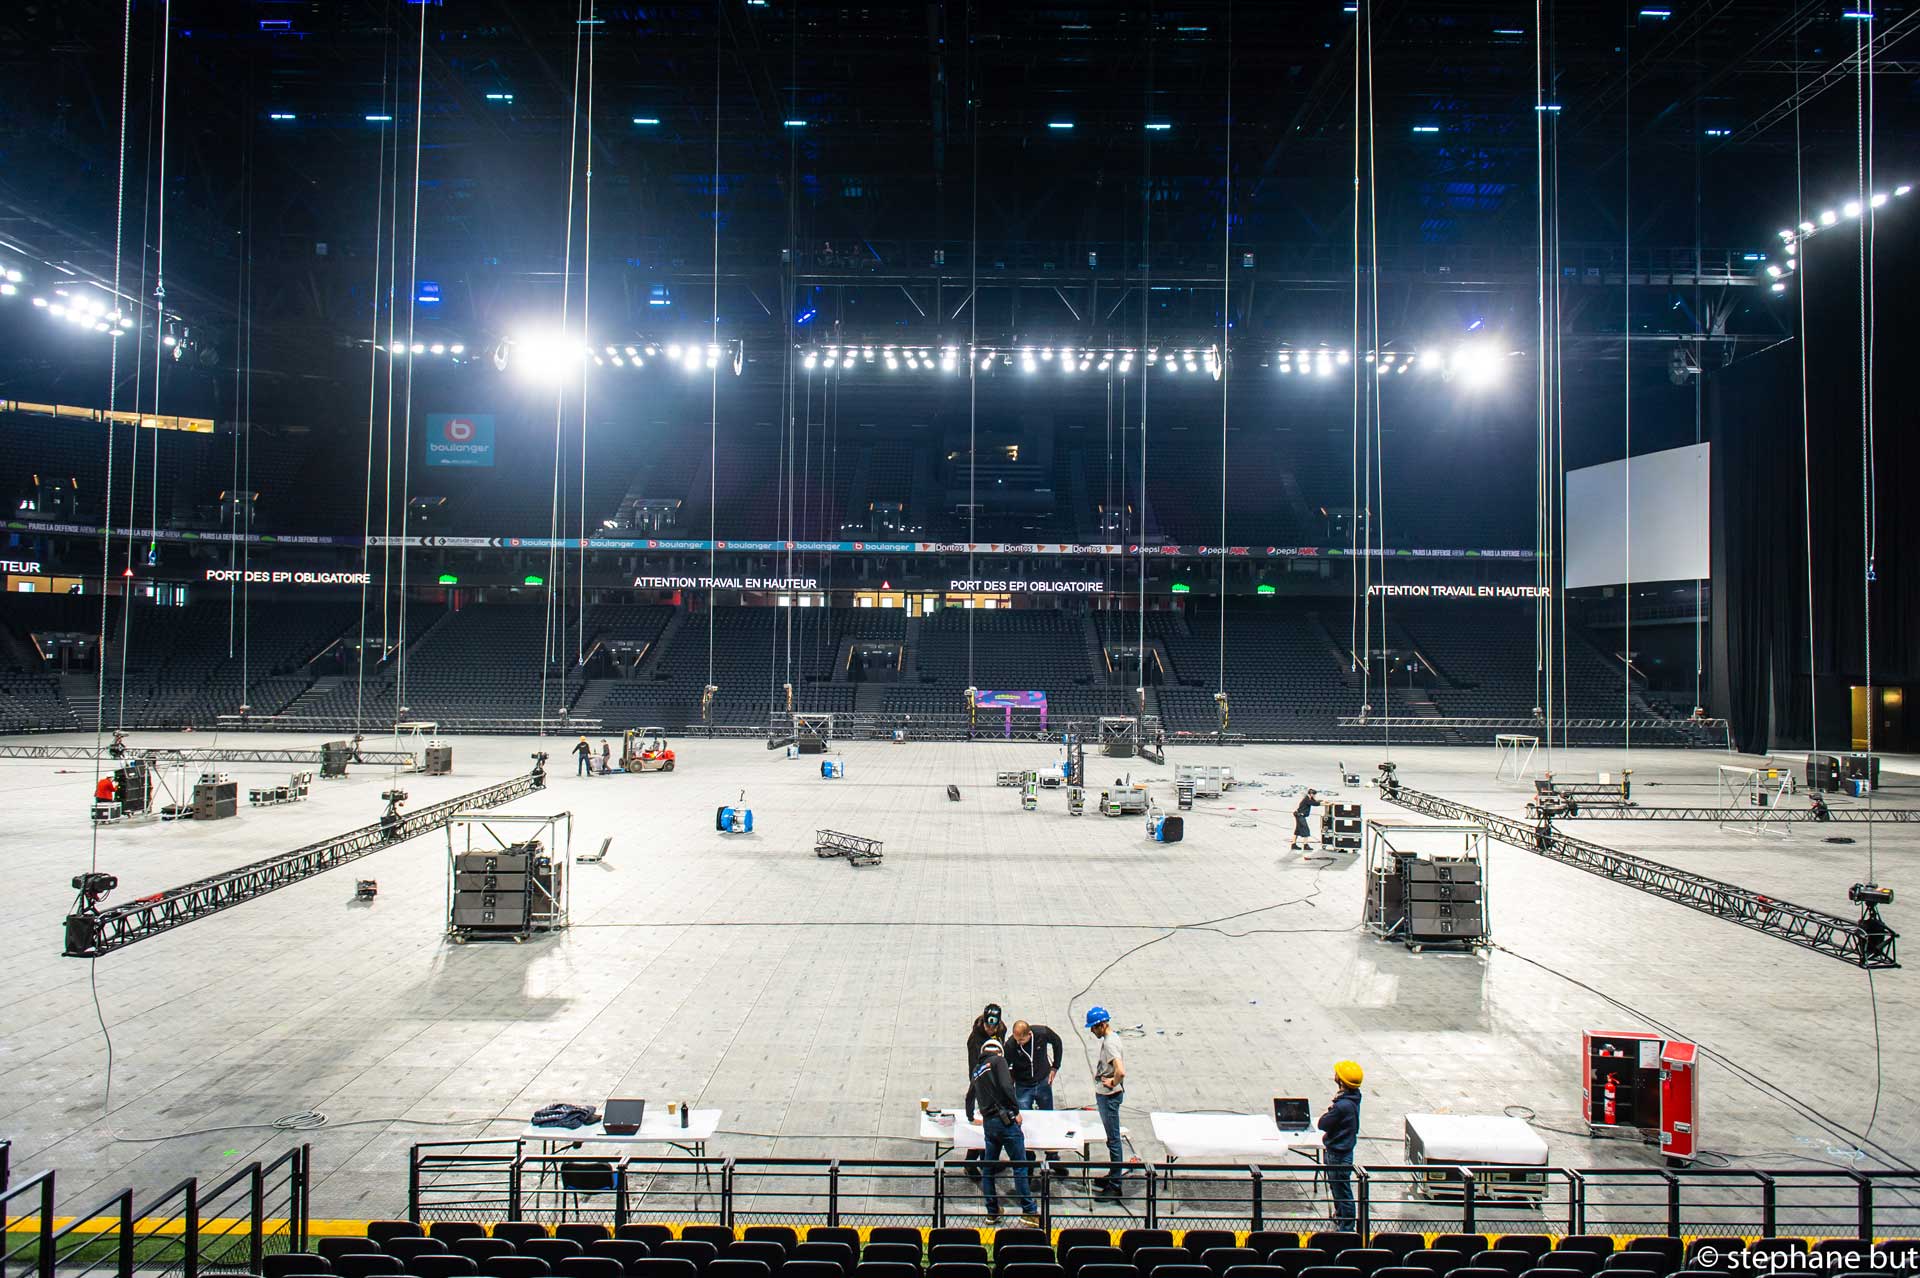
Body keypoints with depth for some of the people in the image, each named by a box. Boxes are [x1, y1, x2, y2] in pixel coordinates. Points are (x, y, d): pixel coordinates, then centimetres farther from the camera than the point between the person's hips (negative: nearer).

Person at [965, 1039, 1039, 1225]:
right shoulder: (998, 1060, 0)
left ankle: (992, 1213, 16)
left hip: (988, 1122, 7)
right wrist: (1016, 1110, -7)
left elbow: (970, 1096, 35)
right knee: (1020, 1166, -4)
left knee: (988, 1168, 13)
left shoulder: (976, 1071, 21)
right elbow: (1006, 1087, -15)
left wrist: (971, 1117, 52)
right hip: (1005, 1119, -7)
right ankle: (1029, 1211, -5)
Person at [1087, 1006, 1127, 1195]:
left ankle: (1115, 1184, 6)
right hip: (1104, 1095, 10)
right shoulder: (1108, 1039, 7)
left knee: (1113, 1139, -1)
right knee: (1112, 1137, 20)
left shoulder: (1110, 1043, -24)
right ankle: (1115, 1173, 32)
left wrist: (1113, 1083, -19)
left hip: (1110, 1096, -10)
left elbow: (1121, 1071, -37)